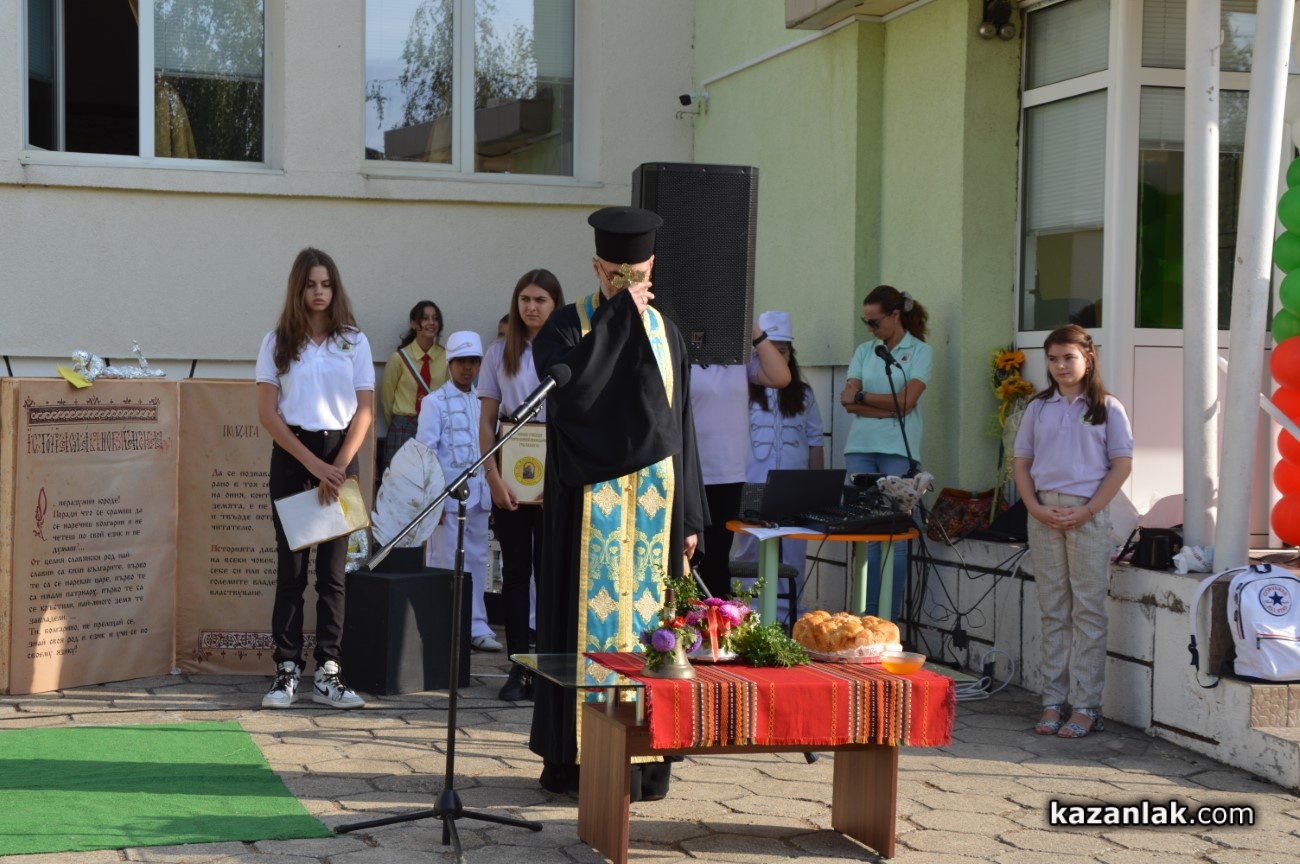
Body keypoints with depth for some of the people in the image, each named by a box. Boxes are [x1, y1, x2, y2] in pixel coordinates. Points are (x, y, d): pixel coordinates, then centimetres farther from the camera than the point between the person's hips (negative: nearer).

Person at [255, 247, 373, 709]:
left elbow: (365, 410, 3)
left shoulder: (353, 342, 6)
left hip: (340, 452, 1)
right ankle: (286, 671, 3)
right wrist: (312, 463, -10)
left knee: (333, 569, 1)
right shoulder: (278, 342, 4)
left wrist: (338, 466, -8)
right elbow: (267, 412, -2)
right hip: (292, 455, -1)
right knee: (291, 567, 0)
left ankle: (328, 672, 3)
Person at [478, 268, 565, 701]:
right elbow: (486, 420, 4)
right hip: (511, 479, 2)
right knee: (515, 572, 4)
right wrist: (494, 477, -6)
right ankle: (518, 668, 8)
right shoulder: (500, 353, 6)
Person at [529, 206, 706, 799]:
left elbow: (680, 425, 13)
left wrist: (689, 516, 8)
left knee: (647, 613, 4)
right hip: (590, 503, -3)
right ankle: (573, 756, 4)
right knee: (588, 613, -3)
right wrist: (618, 315, -16)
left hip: (653, 506, 4)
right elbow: (570, 393, -21)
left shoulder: (665, 334, 11)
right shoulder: (567, 327, -1)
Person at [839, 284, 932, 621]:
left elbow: (906, 402, -8)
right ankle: (866, 618, 5)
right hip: (861, 449, 4)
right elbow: (848, 401, 3)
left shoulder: (920, 352, 3)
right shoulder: (865, 351, 14)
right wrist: (889, 408, -7)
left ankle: (889, 620, 0)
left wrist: (861, 397, 0)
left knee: (895, 538, -4)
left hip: (898, 452, -3)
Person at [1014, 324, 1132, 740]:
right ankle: (1053, 702, 11)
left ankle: (1085, 706, 0)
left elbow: (1122, 465, -2)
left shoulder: (1106, 408, 1)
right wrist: (1036, 507, -5)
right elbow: (1022, 463, 11)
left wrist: (1087, 511, -11)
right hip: (1044, 514, 3)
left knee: (1088, 610, -3)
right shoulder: (1039, 408, 11)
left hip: (1087, 514, -3)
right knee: (1052, 611, 7)